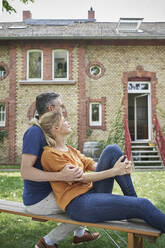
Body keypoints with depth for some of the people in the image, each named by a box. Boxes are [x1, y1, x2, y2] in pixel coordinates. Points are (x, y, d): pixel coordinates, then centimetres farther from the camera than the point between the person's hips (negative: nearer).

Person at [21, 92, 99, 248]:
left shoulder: (46, 132, 8)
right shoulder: (34, 132, -22)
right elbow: (25, 171, -29)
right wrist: (61, 176, -39)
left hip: (46, 192, 10)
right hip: (38, 201, -10)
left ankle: (79, 233, 31)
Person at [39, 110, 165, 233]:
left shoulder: (70, 149, 19)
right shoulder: (50, 154, -9)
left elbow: (92, 165, 9)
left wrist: (122, 167, -8)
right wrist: (113, 171, -19)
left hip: (92, 191, 9)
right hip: (78, 204, -8)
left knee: (113, 150, -7)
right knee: (142, 205, -21)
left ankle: (132, 199, -5)